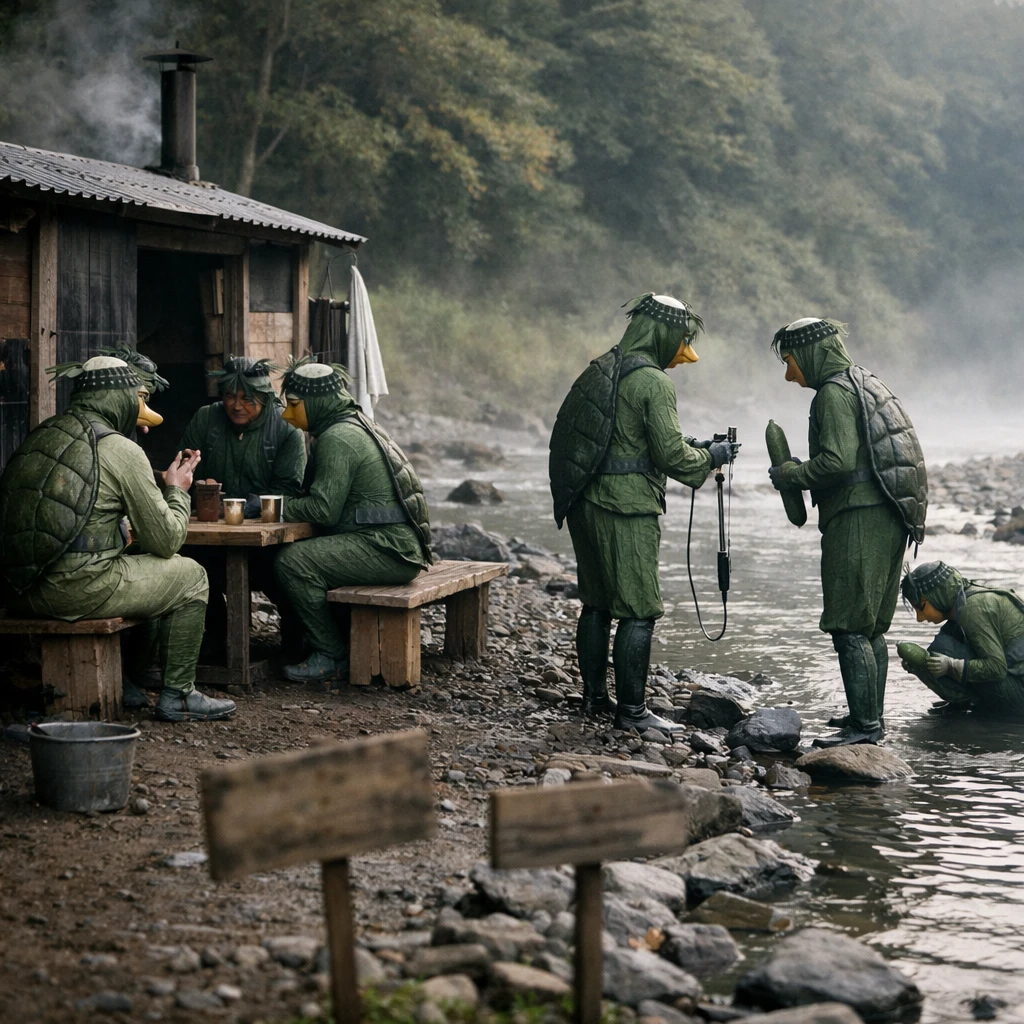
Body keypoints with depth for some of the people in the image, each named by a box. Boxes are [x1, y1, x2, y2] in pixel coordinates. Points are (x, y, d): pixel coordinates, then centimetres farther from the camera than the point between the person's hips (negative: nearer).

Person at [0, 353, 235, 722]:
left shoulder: (44, 433, 14)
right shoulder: (122, 450, -9)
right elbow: (166, 541, -4)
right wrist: (177, 490, 14)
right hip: (80, 589, -8)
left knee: (141, 567, 32)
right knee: (190, 576, 11)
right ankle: (177, 695, 14)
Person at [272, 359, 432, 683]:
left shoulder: (337, 438, -12)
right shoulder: (357, 425, 20)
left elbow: (324, 509, -17)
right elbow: (329, 500, 21)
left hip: (387, 549, -11)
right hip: (396, 546, 11)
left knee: (292, 561, -19)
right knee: (302, 550, 15)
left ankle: (331, 656, -10)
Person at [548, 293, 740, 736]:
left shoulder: (599, 371, 13)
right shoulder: (653, 382, -13)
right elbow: (671, 456, -16)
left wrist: (691, 448, 19)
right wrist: (711, 456, 3)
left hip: (584, 504, 9)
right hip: (626, 510, -9)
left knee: (596, 604, 17)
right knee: (639, 612, -2)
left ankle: (595, 697, 26)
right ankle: (632, 709, 0)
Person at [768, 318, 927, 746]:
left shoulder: (834, 393, -11)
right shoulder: (866, 384, 20)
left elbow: (838, 461, -21)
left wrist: (790, 474, -5)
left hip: (858, 522, -10)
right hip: (890, 519, 10)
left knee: (849, 629, -8)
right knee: (871, 628, 16)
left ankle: (864, 724, -9)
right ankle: (870, 715, 22)